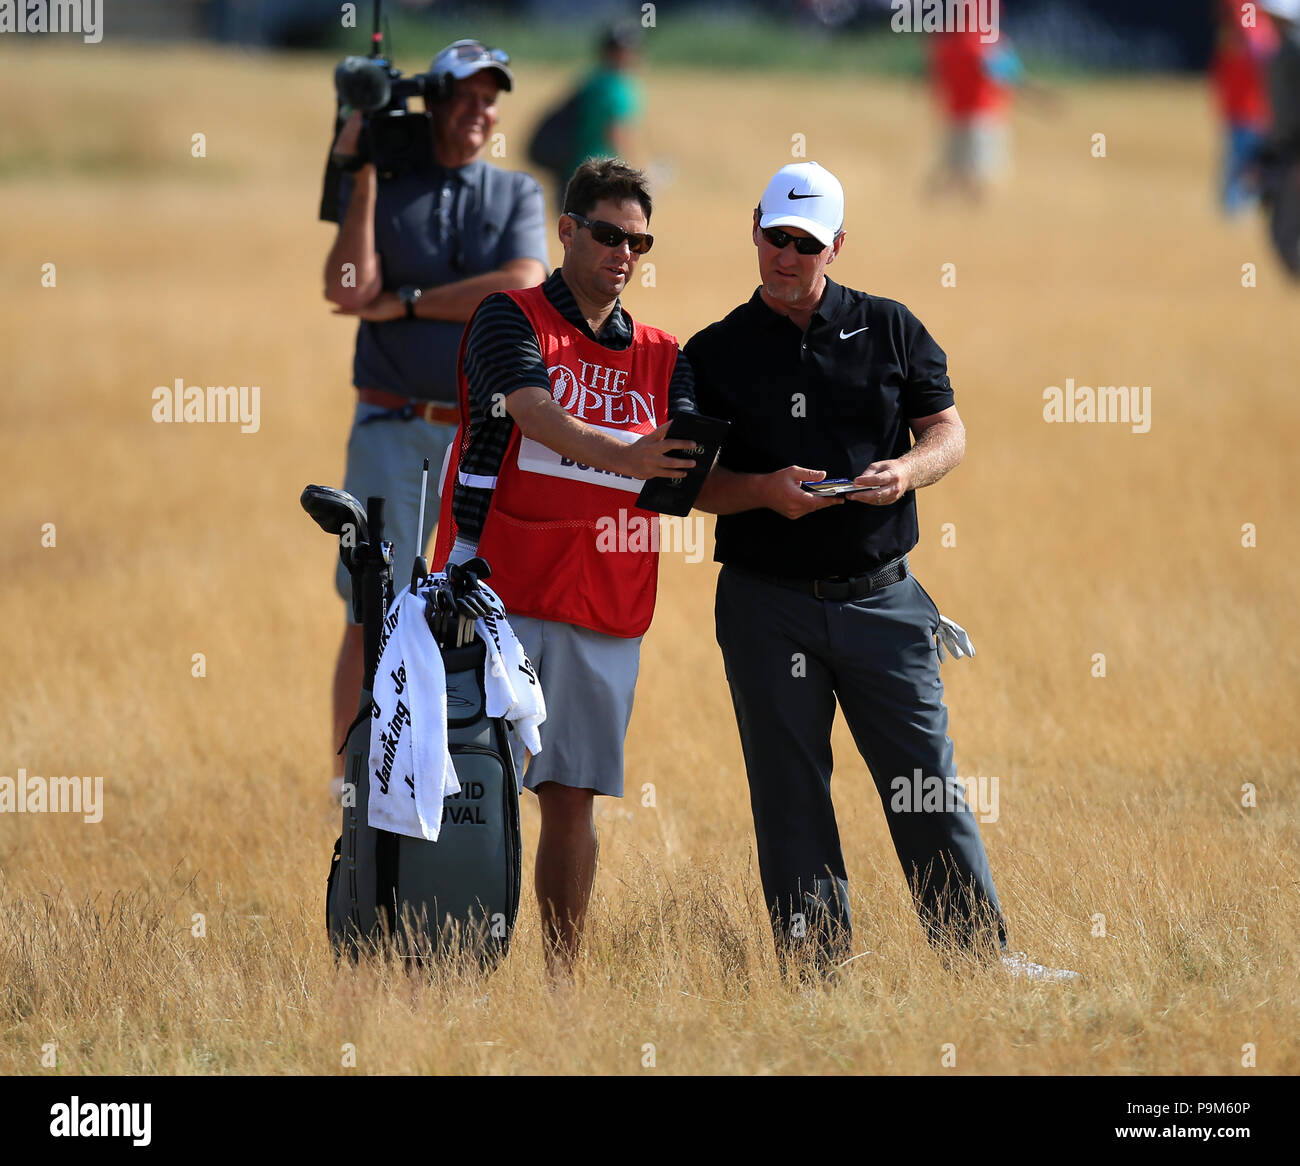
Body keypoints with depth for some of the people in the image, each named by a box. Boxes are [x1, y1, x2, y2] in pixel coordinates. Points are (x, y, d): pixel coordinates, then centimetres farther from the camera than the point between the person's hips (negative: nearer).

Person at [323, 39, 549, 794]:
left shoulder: (518, 195, 9)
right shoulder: (381, 191, 5)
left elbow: (523, 288, -10)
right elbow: (348, 291, -12)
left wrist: (405, 302, -10)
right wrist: (361, 176, -12)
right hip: (392, 429, -2)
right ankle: (352, 784, -2)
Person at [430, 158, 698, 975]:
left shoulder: (661, 358, 16)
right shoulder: (512, 320, 1)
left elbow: (694, 472, 3)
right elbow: (537, 414, -19)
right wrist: (623, 457, -36)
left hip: (607, 608, 4)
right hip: (498, 598, -4)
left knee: (573, 799, 6)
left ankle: (563, 985, 9)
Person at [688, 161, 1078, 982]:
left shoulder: (889, 330, 7)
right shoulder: (716, 354, 4)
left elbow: (949, 430, 8)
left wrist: (910, 470, -14)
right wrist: (763, 490, -16)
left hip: (881, 598, 0)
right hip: (768, 606, 0)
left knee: (928, 784, -1)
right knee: (790, 795, 3)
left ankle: (980, 954, 4)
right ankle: (813, 968, 8)